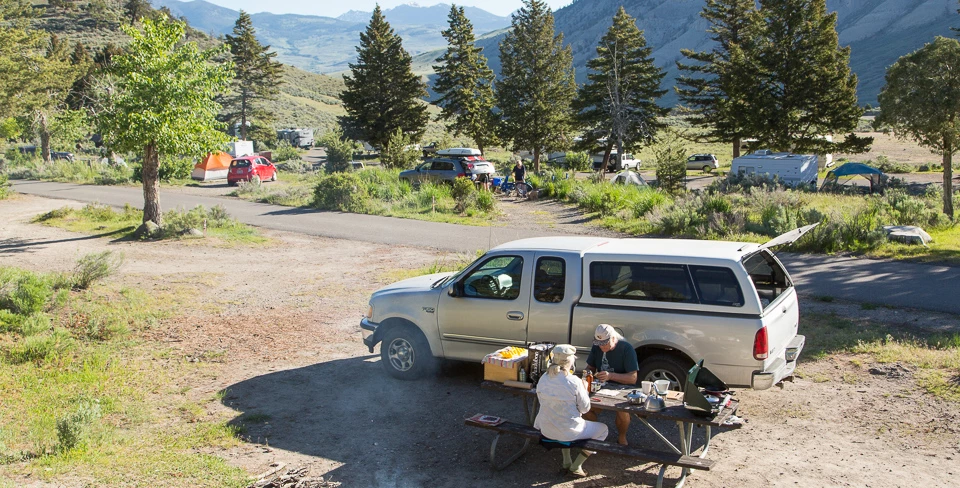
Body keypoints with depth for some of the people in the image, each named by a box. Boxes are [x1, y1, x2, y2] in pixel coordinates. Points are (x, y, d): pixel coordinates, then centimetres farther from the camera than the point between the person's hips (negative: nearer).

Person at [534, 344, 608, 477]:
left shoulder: (543, 379, -7)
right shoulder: (574, 382, -21)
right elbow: (585, 409, -11)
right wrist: (585, 390, 5)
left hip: (546, 430, 5)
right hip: (568, 432, -5)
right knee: (602, 429, 20)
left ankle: (566, 462, 34)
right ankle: (576, 467, 17)